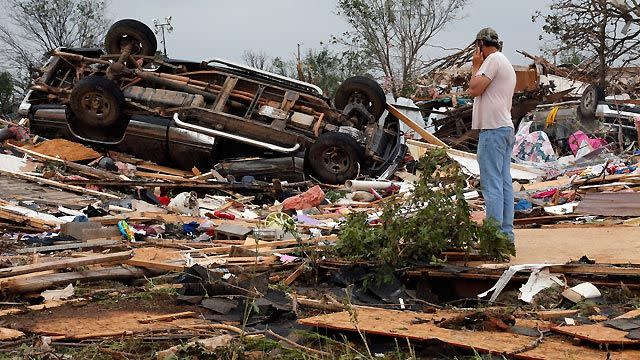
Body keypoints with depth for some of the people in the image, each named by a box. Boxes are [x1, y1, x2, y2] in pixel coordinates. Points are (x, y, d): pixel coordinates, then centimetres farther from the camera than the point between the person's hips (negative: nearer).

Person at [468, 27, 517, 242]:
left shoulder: (493, 59, -7)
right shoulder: (507, 65, 24)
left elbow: (474, 89, -13)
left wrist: (476, 66, -2)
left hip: (493, 129, -10)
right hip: (506, 129, 10)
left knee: (491, 184, -10)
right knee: (504, 182, 9)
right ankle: (506, 234, 12)